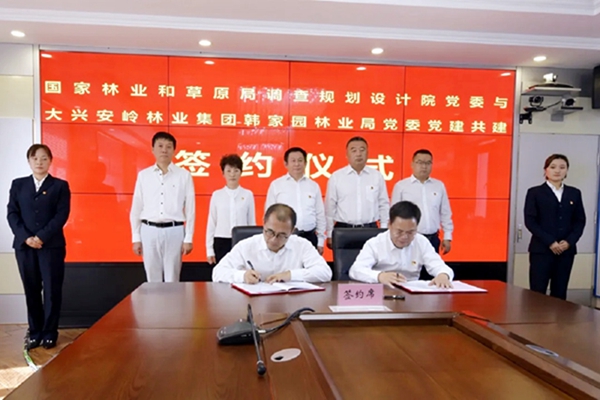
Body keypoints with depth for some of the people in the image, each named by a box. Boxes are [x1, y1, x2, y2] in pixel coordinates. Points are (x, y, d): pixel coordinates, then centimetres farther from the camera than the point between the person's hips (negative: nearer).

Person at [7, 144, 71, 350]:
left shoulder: (60, 185, 4)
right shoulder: (18, 185, 12)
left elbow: (62, 215, -5)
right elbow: (12, 214, 4)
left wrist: (42, 237, -14)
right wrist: (26, 237, -10)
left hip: (52, 245, -2)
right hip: (24, 245, 2)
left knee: (52, 290, 1)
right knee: (31, 290, 8)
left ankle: (50, 332, 12)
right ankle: (35, 331, 19)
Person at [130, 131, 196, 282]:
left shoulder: (184, 175, 1)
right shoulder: (143, 175, 6)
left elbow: (190, 209, 1)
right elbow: (136, 209, 8)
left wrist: (188, 238, -2)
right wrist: (136, 238, 5)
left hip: (174, 231, -1)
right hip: (149, 231, 2)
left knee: (172, 279, 5)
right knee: (153, 279, 9)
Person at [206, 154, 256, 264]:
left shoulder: (248, 195, 3)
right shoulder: (216, 195, 3)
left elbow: (252, 222, 6)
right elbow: (211, 223, 6)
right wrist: (209, 249, 4)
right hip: (221, 242, 0)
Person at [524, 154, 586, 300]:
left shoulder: (574, 193, 12)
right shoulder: (535, 192, 1)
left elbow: (580, 221, 9)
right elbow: (530, 221, -6)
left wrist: (569, 241, -7)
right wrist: (550, 242, -14)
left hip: (566, 250, 4)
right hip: (541, 249, -3)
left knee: (560, 293, 8)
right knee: (537, 293, -5)